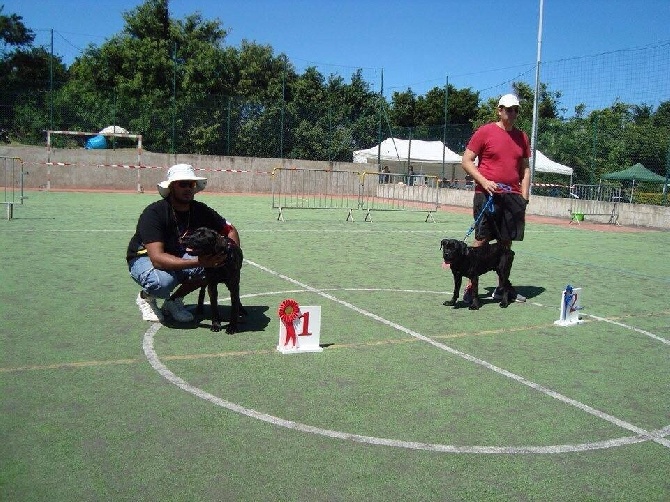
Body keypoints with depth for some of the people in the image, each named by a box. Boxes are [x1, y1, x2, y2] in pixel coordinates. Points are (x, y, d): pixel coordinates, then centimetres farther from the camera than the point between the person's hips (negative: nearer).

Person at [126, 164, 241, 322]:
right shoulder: (154, 212, -29)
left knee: (213, 264, -22)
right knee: (164, 281, -39)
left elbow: (230, 229, -2)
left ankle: (174, 300, -1)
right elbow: (157, 258, -39)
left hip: (178, 257, 5)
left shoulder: (200, 210, -12)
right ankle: (145, 297, 0)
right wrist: (198, 262, -51)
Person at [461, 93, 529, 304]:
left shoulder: (521, 137, 14)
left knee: (506, 243, 8)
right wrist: (484, 182, -14)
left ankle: (502, 287, 18)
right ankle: (471, 287, 1)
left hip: (513, 197, 5)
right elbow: (467, 161, -2)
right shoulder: (485, 132, -1)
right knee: (482, 240, -5)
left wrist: (524, 196, 9)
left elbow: (525, 168, 19)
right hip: (487, 196, -5)